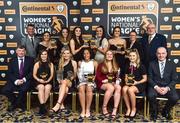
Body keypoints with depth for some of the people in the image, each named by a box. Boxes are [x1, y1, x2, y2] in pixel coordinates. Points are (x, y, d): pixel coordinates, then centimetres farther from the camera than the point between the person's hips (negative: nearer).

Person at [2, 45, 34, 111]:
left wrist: (24, 79, -15)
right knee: (5, 90, -22)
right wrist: (16, 81, -15)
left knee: (23, 89, -34)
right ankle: (20, 103, 0)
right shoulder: (12, 61, 10)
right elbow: (9, 74, 3)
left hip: (25, 81, -2)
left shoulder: (30, 60, 6)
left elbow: (32, 72, 0)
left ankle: (15, 104, -5)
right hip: (14, 81, 3)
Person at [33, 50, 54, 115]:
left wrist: (47, 81, -12)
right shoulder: (37, 64, 7)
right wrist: (39, 80, -14)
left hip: (48, 82, 1)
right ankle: (42, 106, -40)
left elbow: (51, 75, 4)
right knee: (41, 87, -33)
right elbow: (34, 75, 3)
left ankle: (42, 105, -28)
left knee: (47, 88, -32)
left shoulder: (50, 64, 10)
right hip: (39, 82, 0)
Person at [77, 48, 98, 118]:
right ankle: (83, 110, -32)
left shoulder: (94, 63, 10)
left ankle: (88, 109, -27)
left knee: (89, 89, -36)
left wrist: (93, 77, -9)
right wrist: (80, 77, -6)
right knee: (81, 89, -34)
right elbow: (78, 73, 13)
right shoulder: (80, 63, 13)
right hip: (82, 81, 1)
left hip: (91, 81, -1)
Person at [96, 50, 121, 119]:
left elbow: (117, 76, 18)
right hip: (103, 83, -3)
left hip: (113, 83, 3)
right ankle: (104, 107, -22)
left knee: (119, 87, -32)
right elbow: (97, 76, 4)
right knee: (111, 87, -37)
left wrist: (117, 81, -3)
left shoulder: (115, 66, 19)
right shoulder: (101, 65, 8)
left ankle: (115, 110, -39)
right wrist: (103, 80, -12)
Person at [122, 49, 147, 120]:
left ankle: (134, 109, -15)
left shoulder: (141, 66, -4)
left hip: (140, 84, -4)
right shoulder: (128, 66, 11)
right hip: (129, 84, 4)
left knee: (130, 90, -36)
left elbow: (145, 79, -2)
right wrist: (126, 81, -5)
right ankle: (128, 109, -16)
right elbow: (126, 77, 17)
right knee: (124, 89, -31)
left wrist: (137, 82, -16)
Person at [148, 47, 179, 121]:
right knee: (151, 96, -33)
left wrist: (167, 88, -15)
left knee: (175, 98, -27)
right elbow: (150, 78, 0)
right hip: (155, 86, -1)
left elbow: (174, 79, 2)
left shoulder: (171, 65, 7)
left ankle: (165, 111, 6)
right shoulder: (152, 64, 5)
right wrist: (156, 87, -16)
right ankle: (154, 112, 0)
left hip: (167, 87, 1)